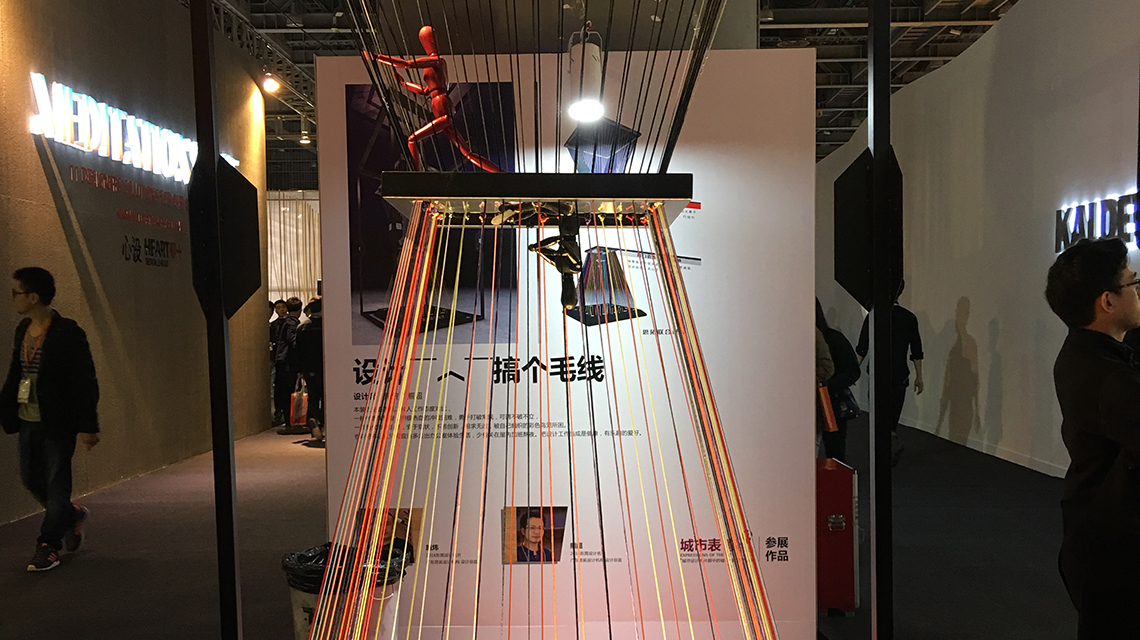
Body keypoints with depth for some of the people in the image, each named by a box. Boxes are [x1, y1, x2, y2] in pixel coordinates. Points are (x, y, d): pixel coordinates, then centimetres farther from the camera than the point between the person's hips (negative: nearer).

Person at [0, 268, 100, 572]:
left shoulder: (67, 333, -16)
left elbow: (86, 383, -16)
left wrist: (88, 426, -18)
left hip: (58, 423, -8)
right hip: (28, 421, 8)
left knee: (56, 483, 2)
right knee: (30, 478, 15)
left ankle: (48, 545, 13)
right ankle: (71, 515, 37)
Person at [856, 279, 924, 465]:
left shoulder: (874, 316, -8)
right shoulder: (909, 318, 1)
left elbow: (862, 349, -7)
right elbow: (916, 352, 3)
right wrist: (919, 377, 10)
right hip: (900, 376, 3)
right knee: (893, 414, 15)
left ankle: (893, 443, -15)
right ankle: (890, 456, 21)